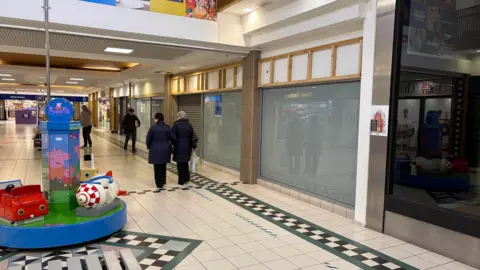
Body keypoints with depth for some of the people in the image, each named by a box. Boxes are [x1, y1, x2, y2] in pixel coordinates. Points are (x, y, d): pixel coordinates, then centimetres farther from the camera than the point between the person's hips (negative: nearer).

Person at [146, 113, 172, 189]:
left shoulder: (153, 128, -10)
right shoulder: (168, 128, 0)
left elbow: (148, 139, -4)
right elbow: (172, 138, 5)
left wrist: (148, 147, 14)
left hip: (156, 150, -4)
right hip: (165, 150, 4)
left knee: (157, 167, 5)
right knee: (163, 166, 18)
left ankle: (159, 184, 9)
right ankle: (163, 182, 26)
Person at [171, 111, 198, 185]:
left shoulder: (176, 124, -10)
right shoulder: (189, 125, 4)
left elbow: (173, 137, -17)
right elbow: (194, 138, 3)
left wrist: (173, 143, 2)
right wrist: (193, 146, 14)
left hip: (179, 148, -4)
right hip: (187, 148, 4)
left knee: (180, 164, 6)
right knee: (185, 163, 19)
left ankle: (181, 181, 13)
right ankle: (186, 178, 26)